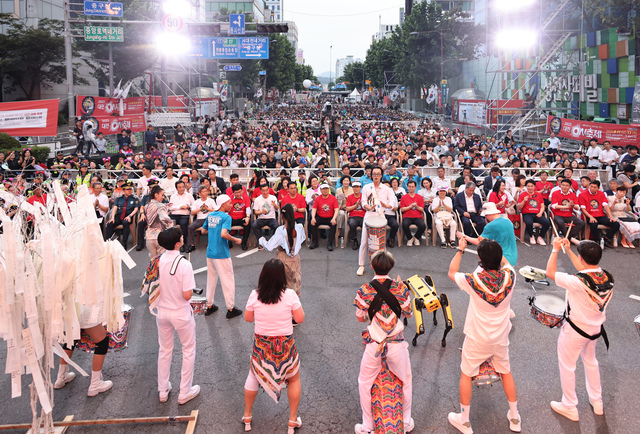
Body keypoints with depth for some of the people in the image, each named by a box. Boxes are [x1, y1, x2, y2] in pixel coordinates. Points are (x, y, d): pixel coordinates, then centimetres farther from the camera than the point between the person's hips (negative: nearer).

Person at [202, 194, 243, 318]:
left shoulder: (210, 215, 8)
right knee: (228, 280, 2)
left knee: (211, 279, 18)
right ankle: (231, 309, 8)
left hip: (210, 252, 7)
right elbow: (224, 234, -27)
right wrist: (236, 240, -14)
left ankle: (209, 306, 27)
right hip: (221, 253, -7)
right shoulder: (226, 217, -14)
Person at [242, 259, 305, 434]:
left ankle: (247, 417, 38)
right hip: (285, 345, -1)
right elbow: (300, 319, -9)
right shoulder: (289, 295, -19)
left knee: (253, 376, 27)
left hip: (261, 345, 2)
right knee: (294, 379, 23)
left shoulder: (255, 295, -14)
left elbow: (248, 318, 1)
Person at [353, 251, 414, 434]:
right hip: (397, 344, 1)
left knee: (365, 383, 20)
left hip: (374, 345, -1)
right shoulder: (400, 288, -12)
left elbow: (360, 318, -3)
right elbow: (408, 313, 2)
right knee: (406, 381, 26)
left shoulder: (364, 290, -13)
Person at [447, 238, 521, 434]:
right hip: (501, 338, 4)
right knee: (506, 372, 24)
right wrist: (491, 247, 13)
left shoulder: (474, 280, -26)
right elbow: (504, 262, 8)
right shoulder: (509, 277, -17)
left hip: (477, 339, -3)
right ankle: (515, 418, 36)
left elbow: (452, 273, -6)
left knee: (466, 374, 15)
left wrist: (460, 250, 3)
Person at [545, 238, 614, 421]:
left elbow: (550, 273, -22)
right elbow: (585, 270, 7)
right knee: (590, 361, 28)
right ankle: (597, 402, 44)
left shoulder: (578, 282, -34)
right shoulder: (607, 278, -12)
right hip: (595, 329, 7)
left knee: (567, 366, 12)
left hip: (575, 330, -7)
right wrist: (568, 250, 8)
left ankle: (570, 407, 27)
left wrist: (556, 250, -12)